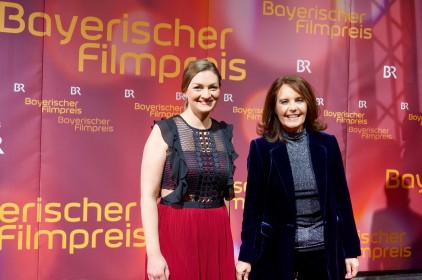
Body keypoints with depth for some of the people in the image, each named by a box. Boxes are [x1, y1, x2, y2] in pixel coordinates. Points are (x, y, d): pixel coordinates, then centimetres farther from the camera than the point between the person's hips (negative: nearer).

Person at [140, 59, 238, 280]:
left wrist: (231, 244, 13)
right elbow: (148, 196, -10)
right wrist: (153, 253, -16)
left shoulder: (224, 133, 7)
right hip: (175, 233, -4)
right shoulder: (164, 131, -6)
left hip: (217, 235, 4)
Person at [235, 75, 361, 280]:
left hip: (324, 251, 2)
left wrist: (351, 250, 3)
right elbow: (253, 204, -3)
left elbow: (342, 198, 3)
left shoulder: (327, 144, 0)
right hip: (277, 252, -2)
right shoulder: (261, 147, -6)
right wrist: (246, 255, -4)